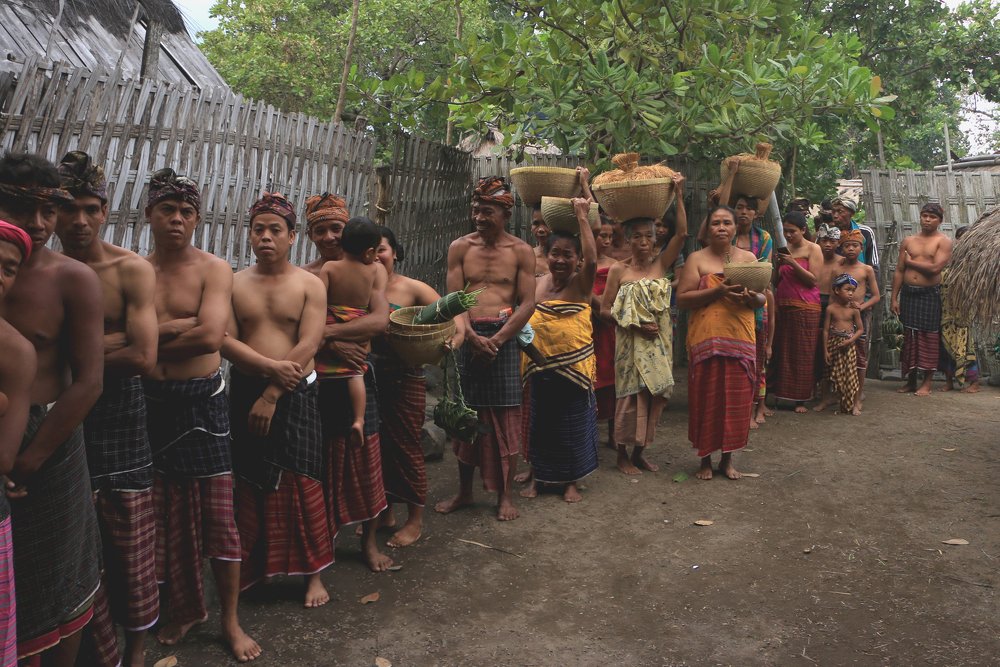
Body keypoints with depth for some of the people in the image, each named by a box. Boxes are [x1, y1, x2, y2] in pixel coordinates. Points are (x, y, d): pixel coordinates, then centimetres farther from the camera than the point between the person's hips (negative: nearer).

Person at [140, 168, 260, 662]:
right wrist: (180, 326, -16)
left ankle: (230, 620, 19)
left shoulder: (213, 269, -3)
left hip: (202, 402, -3)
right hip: (148, 402, 3)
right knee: (165, 513, 13)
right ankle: (183, 608, 34)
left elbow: (210, 337, -18)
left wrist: (150, 338, -8)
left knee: (217, 513, 3)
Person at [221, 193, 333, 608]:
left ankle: (313, 572, 16)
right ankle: (248, 570, 26)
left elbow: (308, 347, -11)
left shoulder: (310, 285, -1)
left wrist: (272, 395, -16)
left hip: (295, 396, -2)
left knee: (301, 485, 1)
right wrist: (270, 366, -20)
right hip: (244, 394, 2)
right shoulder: (234, 284, 5)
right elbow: (225, 340, -5)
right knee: (247, 485, 9)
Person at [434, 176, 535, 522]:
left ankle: (505, 494, 16)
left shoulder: (521, 251, 1)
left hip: (504, 337, -2)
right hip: (467, 337, 2)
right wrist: (473, 337, -15)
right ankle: (464, 491, 23)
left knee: (505, 418, 2)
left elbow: (527, 303, -4)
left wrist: (496, 339, -14)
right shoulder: (460, 247, 5)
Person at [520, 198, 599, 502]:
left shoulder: (581, 284, -8)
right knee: (540, 422, 14)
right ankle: (538, 477, 32)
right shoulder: (537, 284, 2)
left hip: (574, 367, -3)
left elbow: (592, 260, -27)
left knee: (573, 425, 9)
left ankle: (571, 481, 26)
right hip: (540, 367, 3)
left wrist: (582, 217, -26)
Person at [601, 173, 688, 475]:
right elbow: (605, 308, -3)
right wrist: (634, 324, -14)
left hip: (659, 342, 3)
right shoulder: (618, 271, -2)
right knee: (631, 394, 0)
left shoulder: (660, 264, 3)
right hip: (631, 342, -3)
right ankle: (623, 454, 15)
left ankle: (640, 451, 22)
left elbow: (682, 233, -6)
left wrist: (679, 196, -11)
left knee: (653, 394, 7)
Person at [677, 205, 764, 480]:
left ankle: (727, 458, 20)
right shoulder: (697, 259, 2)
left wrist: (752, 298, -10)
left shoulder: (748, 258, 11)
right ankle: (705, 459, 16)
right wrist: (717, 291, -17)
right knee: (706, 397, 1)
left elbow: (763, 298, 13)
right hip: (706, 338, -3)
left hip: (740, 339, 3)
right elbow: (682, 298, -7)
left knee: (737, 397, 4)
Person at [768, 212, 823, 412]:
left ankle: (800, 399, 1)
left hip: (805, 307, -5)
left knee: (802, 354, -3)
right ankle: (778, 393, 7)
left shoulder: (813, 249, 0)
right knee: (779, 350, 1)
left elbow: (813, 280, -8)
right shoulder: (784, 249, 15)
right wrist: (778, 264, -2)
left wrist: (793, 263, -16)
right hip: (782, 305, 5)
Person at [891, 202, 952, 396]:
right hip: (908, 293, 4)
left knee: (929, 337, -1)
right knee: (909, 337, 6)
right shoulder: (908, 241, 10)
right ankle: (910, 381, 15)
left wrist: (910, 261, -5)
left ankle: (927, 383, 7)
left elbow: (935, 267, -18)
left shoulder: (943, 242, -2)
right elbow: (899, 271, 8)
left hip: (930, 294, -3)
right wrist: (894, 298, 3)